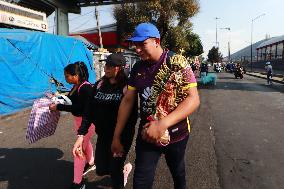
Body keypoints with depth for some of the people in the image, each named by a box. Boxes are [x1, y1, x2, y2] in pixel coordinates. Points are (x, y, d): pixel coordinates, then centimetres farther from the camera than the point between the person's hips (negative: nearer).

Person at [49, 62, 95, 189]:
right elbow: (72, 99, 8)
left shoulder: (86, 88, -25)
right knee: (86, 142, 27)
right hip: (79, 119, 9)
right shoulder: (75, 86, 0)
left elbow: (78, 107, -29)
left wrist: (59, 107, -27)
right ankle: (90, 163, 53)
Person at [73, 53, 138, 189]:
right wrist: (81, 135, -7)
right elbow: (90, 110, 0)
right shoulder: (99, 85, 1)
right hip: (103, 135, 6)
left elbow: (132, 116, -16)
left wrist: (122, 141, -19)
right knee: (101, 170, 16)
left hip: (121, 136, -5)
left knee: (115, 171, 4)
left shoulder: (127, 87, -15)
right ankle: (124, 168, 46)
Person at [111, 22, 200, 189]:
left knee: (178, 175, 21)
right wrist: (117, 135, 2)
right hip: (146, 135, 3)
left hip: (175, 134, -2)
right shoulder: (138, 68, -1)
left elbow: (194, 99, -23)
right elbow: (128, 100, 3)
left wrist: (162, 124, -34)